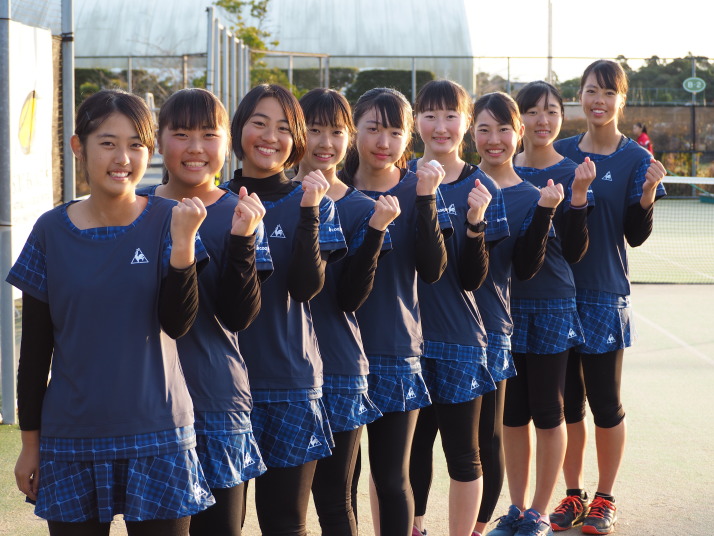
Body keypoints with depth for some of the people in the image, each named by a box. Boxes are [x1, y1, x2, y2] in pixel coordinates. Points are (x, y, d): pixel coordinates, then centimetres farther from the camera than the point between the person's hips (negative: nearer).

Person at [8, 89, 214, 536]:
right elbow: (34, 349, 4)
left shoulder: (166, 221, -2)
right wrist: (30, 441, 5)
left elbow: (177, 324, -10)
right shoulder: (51, 231, 0)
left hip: (156, 436, -1)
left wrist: (183, 243, -22)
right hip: (71, 440, 1)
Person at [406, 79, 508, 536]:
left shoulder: (481, 188, -4)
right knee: (413, 444, 13)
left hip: (458, 340, -2)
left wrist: (475, 222, -24)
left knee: (463, 453, 6)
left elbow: (473, 279, -9)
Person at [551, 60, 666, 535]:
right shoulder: (560, 152, 6)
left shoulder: (635, 158, -2)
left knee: (606, 402, 4)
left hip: (605, 296, -3)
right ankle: (573, 494, 23)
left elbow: (636, 235, -4)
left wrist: (649, 191, -19)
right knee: (567, 400, 10)